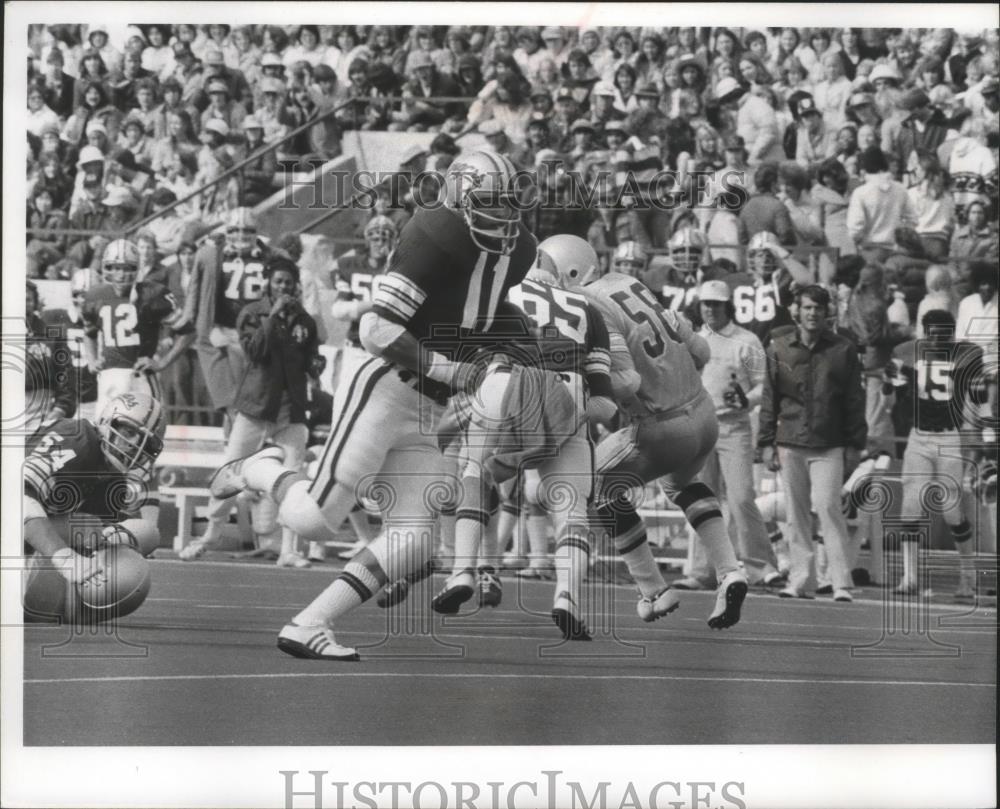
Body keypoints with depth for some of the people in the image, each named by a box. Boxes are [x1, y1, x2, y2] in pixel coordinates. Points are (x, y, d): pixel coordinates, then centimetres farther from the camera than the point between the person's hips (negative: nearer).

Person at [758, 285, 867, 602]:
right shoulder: (779, 347, 7)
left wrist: (855, 445, 1)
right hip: (790, 442, 2)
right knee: (796, 513, 5)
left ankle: (841, 583, -11)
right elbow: (769, 398, 9)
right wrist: (766, 442, 4)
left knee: (828, 505, -12)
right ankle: (800, 580, 11)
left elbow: (855, 400, 6)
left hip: (829, 445, -2)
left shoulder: (843, 349, 4)